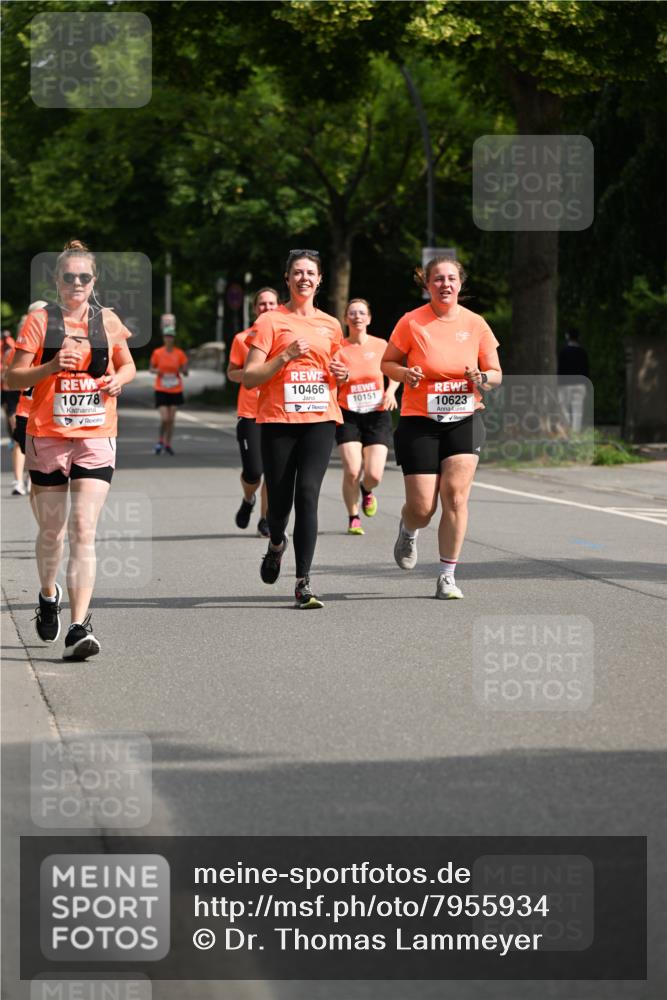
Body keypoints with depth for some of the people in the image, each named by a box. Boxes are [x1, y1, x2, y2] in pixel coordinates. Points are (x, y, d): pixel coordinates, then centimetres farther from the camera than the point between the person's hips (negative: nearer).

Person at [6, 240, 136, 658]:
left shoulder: (107, 321, 5)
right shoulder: (39, 321, 0)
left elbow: (128, 365, 20)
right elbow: (14, 377, -2)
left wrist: (118, 379, -3)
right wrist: (50, 367, -19)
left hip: (96, 438, 0)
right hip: (47, 437, 0)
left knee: (84, 530, -12)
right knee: (52, 529, 12)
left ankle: (79, 627, -16)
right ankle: (49, 594, 42)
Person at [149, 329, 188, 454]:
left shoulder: (179, 353, -1)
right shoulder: (157, 353, -3)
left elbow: (185, 372, 3)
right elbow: (151, 369, 8)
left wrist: (181, 370, -19)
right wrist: (156, 371, -15)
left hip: (175, 390, 2)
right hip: (161, 390, -2)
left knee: (171, 419, 5)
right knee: (164, 418, -12)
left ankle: (168, 444, 18)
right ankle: (160, 441, 9)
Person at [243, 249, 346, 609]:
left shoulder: (330, 326, 14)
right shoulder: (270, 322, 1)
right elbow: (249, 378, -5)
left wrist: (341, 375, 6)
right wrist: (286, 356, -16)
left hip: (320, 420, 2)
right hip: (278, 421, -2)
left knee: (308, 494, -14)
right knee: (279, 501, 1)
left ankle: (303, 583, -15)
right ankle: (276, 543, 39)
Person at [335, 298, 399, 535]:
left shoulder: (381, 345, 2)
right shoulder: (339, 348, -3)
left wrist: (390, 391, -3)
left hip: (377, 415, 1)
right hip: (348, 416, -1)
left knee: (374, 475, -10)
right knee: (352, 471, -15)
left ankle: (366, 490, 28)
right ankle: (353, 518, 7)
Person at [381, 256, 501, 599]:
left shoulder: (475, 324, 1)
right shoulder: (412, 322, -5)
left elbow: (496, 374, 8)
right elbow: (387, 363, 5)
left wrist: (482, 378, -14)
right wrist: (405, 374, -16)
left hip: (464, 420, 1)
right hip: (419, 421, -1)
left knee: (455, 495, -13)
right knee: (422, 508, -4)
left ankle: (448, 575, -2)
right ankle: (407, 529, 35)